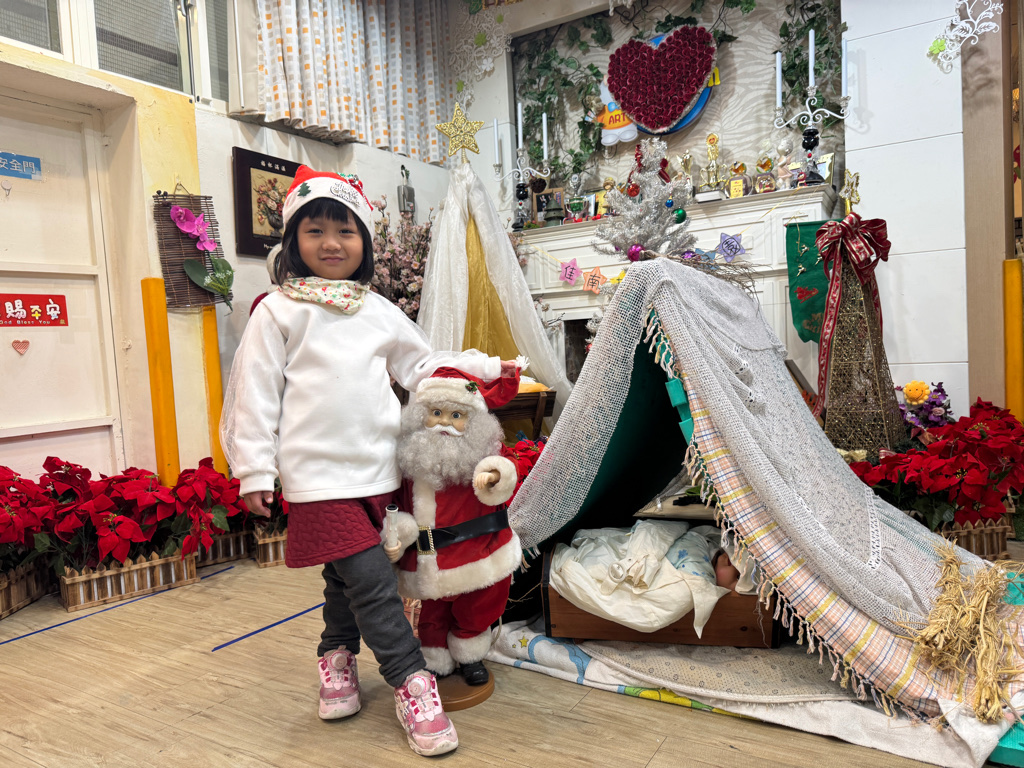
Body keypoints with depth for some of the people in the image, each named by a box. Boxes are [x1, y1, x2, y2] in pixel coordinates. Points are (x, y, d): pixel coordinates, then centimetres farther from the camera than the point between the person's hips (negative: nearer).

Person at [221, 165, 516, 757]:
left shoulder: (380, 311, 13)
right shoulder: (279, 310, 1)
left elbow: (424, 365, 22)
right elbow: (255, 393, 0)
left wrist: (484, 367, 15)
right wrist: (254, 468, -3)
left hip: (377, 469, 5)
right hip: (320, 474, -4)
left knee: (348, 578, 15)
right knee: (372, 580, -9)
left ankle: (337, 659, 39)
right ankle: (412, 684, 5)